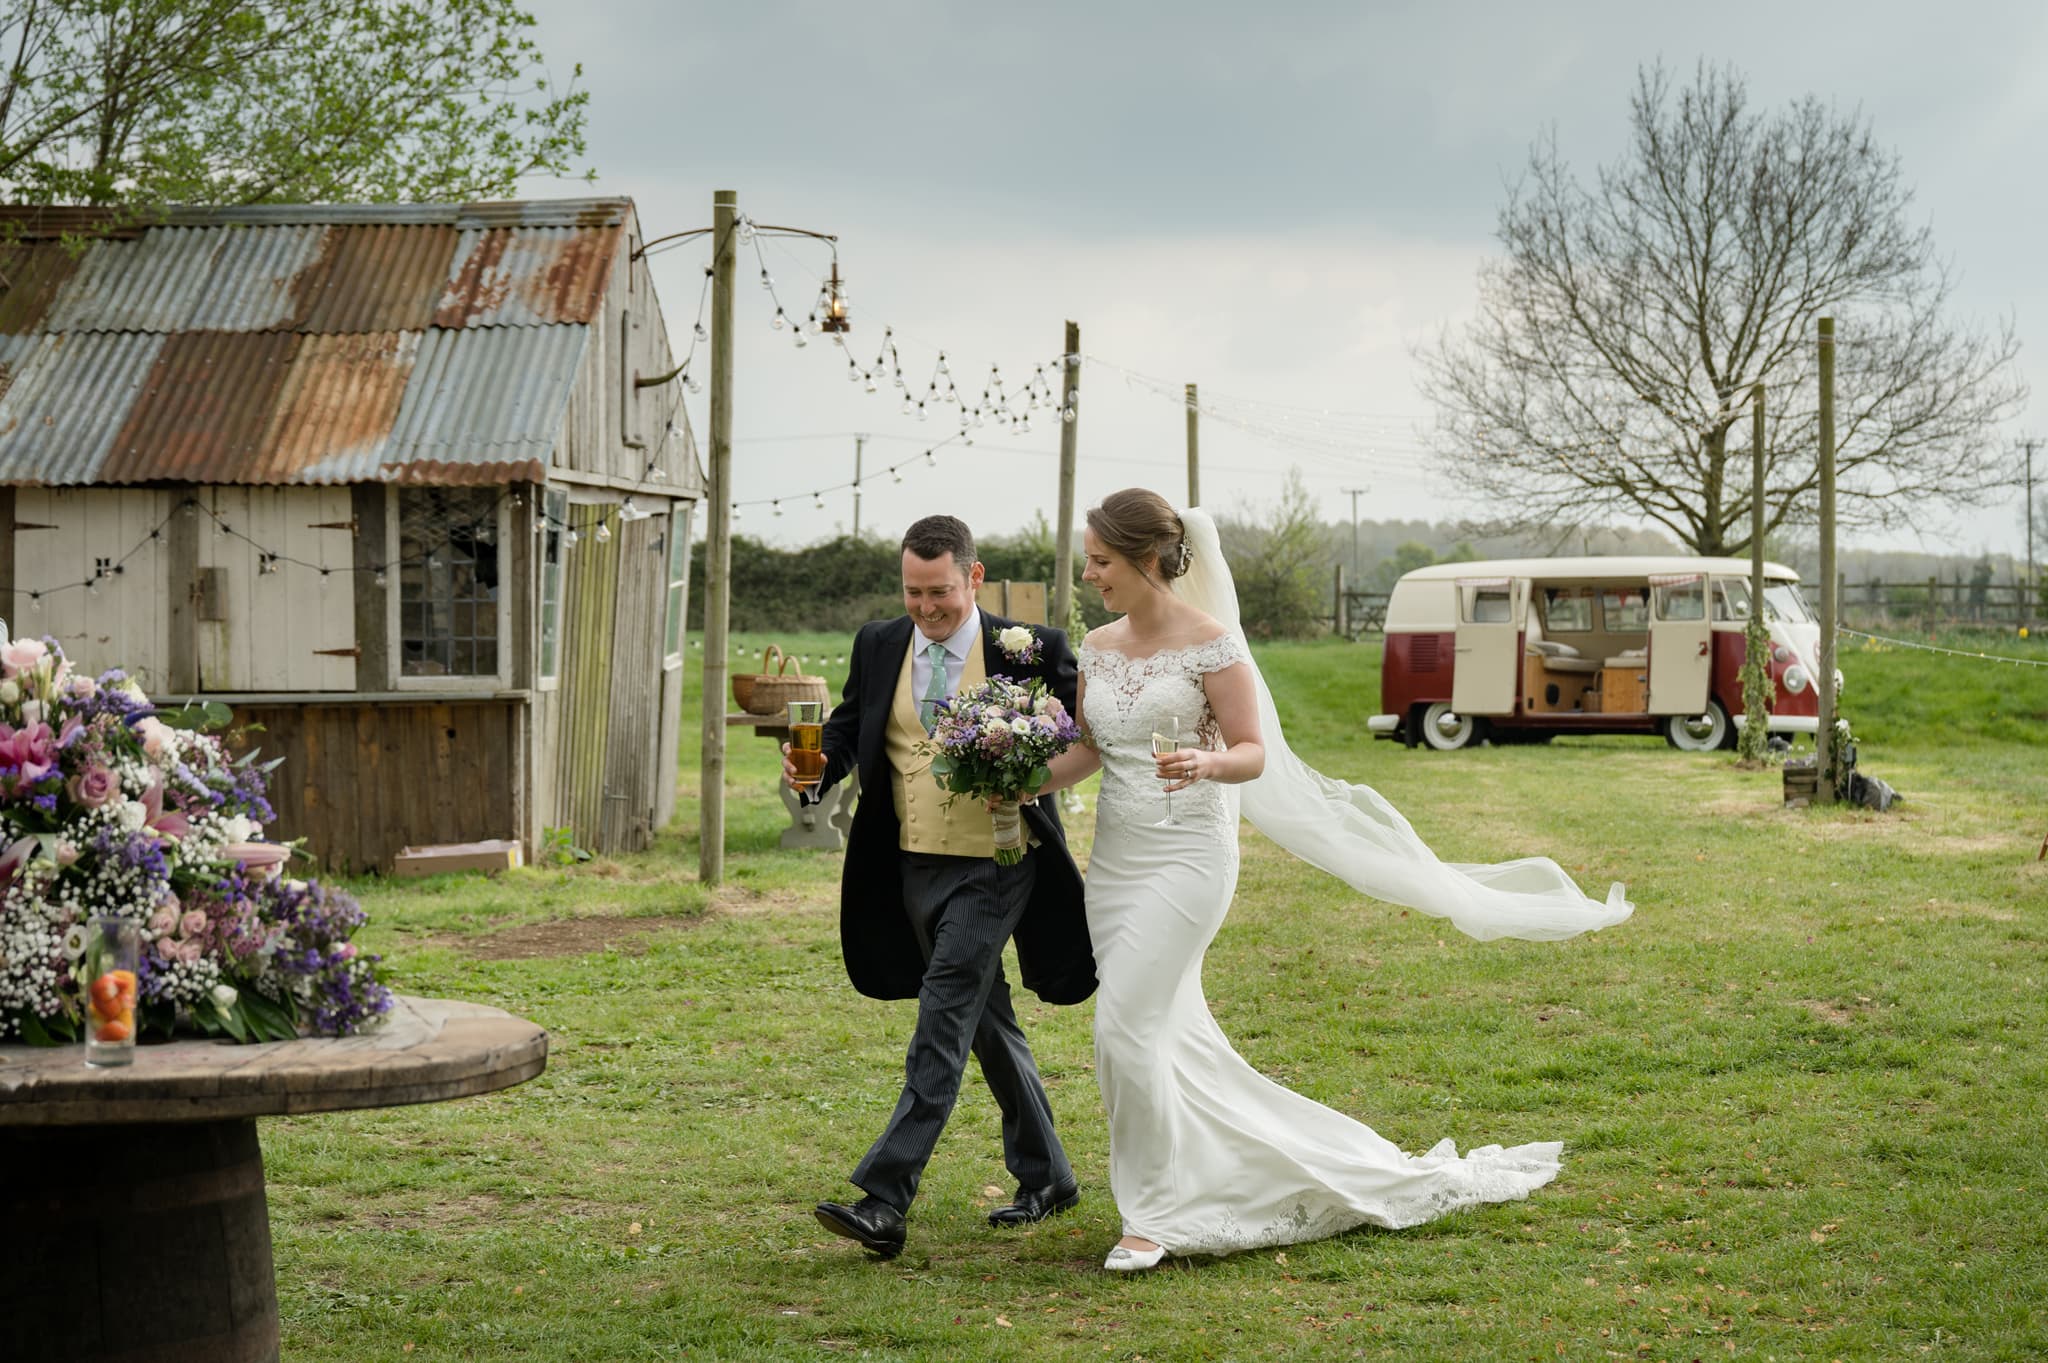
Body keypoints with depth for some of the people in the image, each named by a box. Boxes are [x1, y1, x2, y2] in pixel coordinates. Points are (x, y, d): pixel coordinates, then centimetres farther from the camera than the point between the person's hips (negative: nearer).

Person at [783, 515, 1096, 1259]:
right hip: (913, 866, 6)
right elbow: (849, 727, 12)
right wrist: (818, 764, -10)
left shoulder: (1029, 650, -7)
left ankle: (885, 1202, -18)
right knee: (986, 1023, 16)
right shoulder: (878, 646, 6)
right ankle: (1046, 1175, 31)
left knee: (941, 1029, -14)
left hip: (993, 869, -6)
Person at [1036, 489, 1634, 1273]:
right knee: (1173, 1036, 10)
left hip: (1186, 859, -7)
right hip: (1115, 857, 7)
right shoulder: (1098, 647, 9)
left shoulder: (1209, 642, -10)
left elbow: (1253, 753, -9)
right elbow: (1088, 747, 13)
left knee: (1128, 1028, -13)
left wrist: (1207, 763, -31)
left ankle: (1155, 1213, 1)